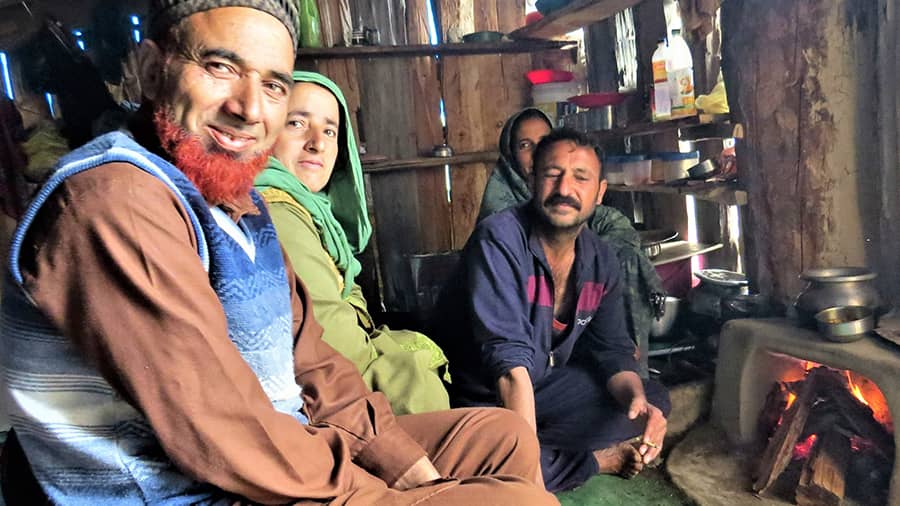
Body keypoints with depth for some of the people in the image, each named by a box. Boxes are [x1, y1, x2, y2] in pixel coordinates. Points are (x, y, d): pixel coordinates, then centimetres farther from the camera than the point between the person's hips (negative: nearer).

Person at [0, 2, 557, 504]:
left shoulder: (240, 203, 8)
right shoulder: (116, 200, -22)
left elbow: (308, 357, 7)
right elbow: (220, 434, -26)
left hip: (281, 450, 9)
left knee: (506, 437, 15)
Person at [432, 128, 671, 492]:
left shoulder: (601, 261, -3)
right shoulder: (500, 240, -26)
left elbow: (612, 350, 1)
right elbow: (509, 359, -33)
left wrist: (638, 398, -22)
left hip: (544, 386, 6)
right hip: (478, 398, -5)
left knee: (654, 402, 0)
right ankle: (599, 460, -5)